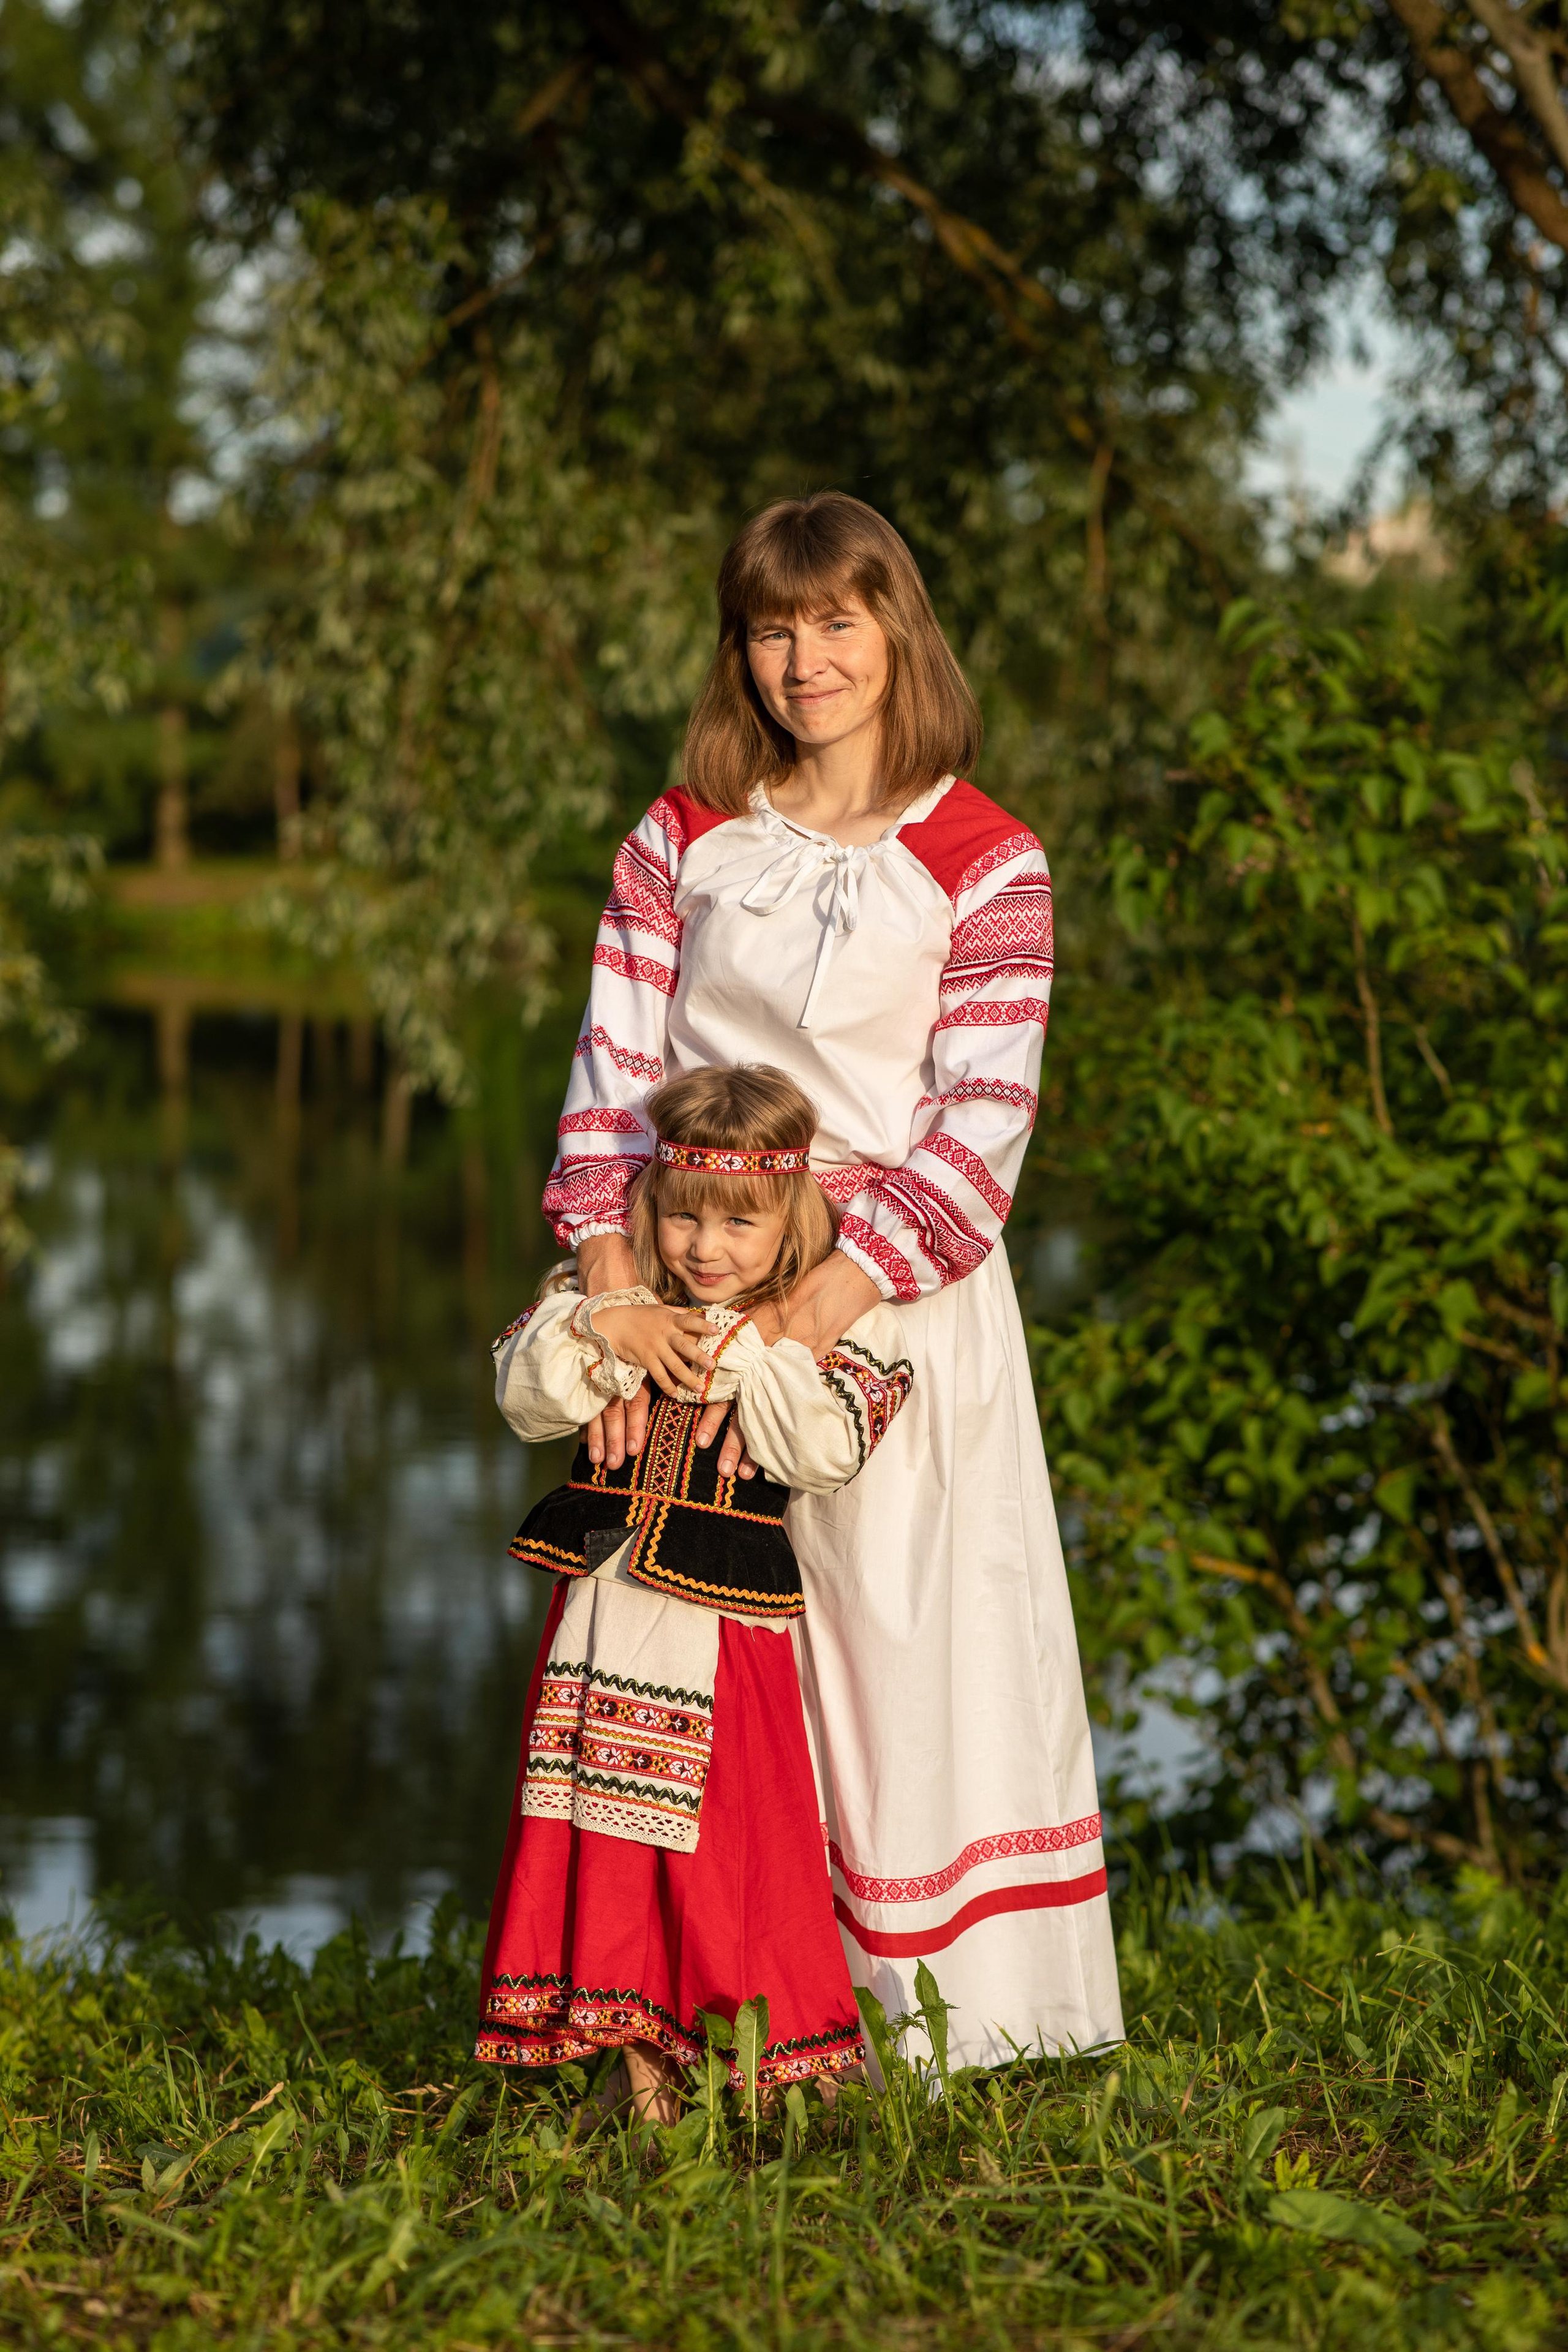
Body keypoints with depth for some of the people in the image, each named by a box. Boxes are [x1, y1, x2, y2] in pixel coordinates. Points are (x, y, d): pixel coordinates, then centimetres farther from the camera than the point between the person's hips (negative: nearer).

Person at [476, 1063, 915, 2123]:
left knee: (730, 1839, -4)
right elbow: (525, 1395, 2)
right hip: (604, 1613, 4)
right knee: (606, 1842, 6)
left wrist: (739, 1349, -15)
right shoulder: (614, 1299, 9)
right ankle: (638, 2050, 15)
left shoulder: (837, 1329, -3)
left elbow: (829, 1449, -17)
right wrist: (602, 1329, -13)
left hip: (725, 1629, -4)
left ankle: (753, 2061, 6)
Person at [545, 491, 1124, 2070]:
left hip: (896, 1288, -2)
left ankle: (921, 2016, 8)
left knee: (904, 1632, -3)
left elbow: (980, 1128, -10)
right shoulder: (680, 842, 7)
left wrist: (816, 1311, -22)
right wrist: (616, 1301, -14)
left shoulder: (985, 864, -2)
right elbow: (613, 1080, 1)